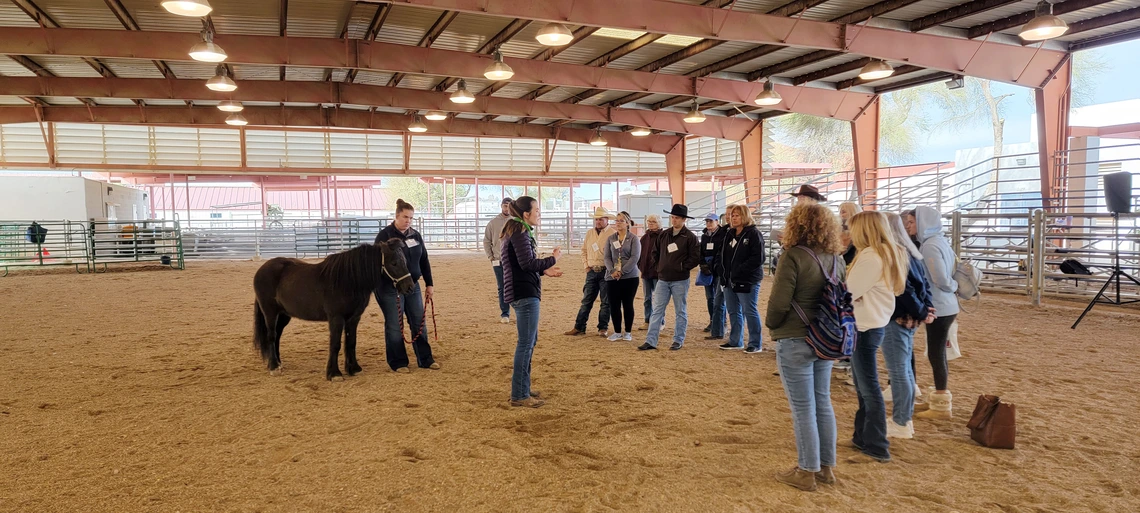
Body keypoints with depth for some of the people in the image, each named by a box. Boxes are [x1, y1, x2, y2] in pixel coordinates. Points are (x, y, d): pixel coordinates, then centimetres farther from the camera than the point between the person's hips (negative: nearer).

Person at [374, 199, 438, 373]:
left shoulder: (415, 235, 7)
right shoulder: (385, 235, -10)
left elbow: (424, 261, 12)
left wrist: (429, 284, 9)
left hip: (413, 286, 6)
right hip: (391, 288, -6)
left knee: (419, 323, 10)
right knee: (394, 326, 2)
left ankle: (425, 359, 20)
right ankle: (398, 363, 13)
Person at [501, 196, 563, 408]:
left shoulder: (515, 231, 18)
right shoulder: (520, 233, -15)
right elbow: (527, 263, -23)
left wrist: (544, 271, 15)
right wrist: (553, 259, -11)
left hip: (521, 292, 11)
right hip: (525, 294, -11)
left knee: (530, 341, 19)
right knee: (526, 343, -6)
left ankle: (523, 388, 27)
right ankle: (519, 395, -1)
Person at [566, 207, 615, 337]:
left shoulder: (613, 234, -7)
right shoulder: (589, 233, 11)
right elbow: (584, 250, 16)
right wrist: (586, 265, 6)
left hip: (605, 272, -5)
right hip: (591, 271, 5)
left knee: (606, 302, 4)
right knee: (586, 300, 6)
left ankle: (603, 328, 13)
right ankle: (579, 327, 9)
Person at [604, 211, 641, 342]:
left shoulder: (633, 238, -1)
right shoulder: (610, 239, 9)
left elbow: (635, 257, -10)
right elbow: (607, 257, 4)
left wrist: (622, 271, -16)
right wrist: (612, 271, -13)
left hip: (630, 276, -3)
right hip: (612, 277, 3)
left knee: (628, 304, 3)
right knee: (614, 305, 3)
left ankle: (628, 332, 14)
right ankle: (617, 332, 15)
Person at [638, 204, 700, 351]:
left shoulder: (689, 237, -8)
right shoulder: (663, 235, 8)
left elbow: (696, 257, -10)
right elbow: (655, 252, 20)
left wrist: (682, 267, -10)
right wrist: (662, 265, 11)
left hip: (680, 280, -5)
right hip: (663, 279, 5)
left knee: (680, 311, 6)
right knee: (657, 310, 3)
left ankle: (678, 341, 15)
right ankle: (651, 341, 4)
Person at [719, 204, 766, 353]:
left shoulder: (753, 233, -10)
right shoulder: (730, 234, 14)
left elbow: (758, 258, -18)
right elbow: (724, 255, 20)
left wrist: (739, 270, -19)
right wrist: (724, 273, 7)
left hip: (747, 281, -8)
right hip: (730, 280, 8)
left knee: (750, 312, -2)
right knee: (733, 312, 14)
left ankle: (755, 344, 6)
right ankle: (735, 341, 25)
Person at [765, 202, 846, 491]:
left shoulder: (793, 256, -16)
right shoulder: (834, 259, 5)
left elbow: (779, 302, -18)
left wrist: (770, 324, 0)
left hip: (794, 341, -7)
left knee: (802, 408, 2)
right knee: (822, 403, 15)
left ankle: (807, 472, 11)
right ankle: (826, 467, 25)